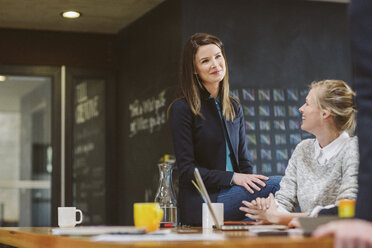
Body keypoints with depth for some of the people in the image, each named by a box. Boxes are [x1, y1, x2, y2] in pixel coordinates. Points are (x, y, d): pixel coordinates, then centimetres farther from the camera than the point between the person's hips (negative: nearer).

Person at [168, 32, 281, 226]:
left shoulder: (234, 108, 16)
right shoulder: (182, 108, -4)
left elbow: (243, 162, 15)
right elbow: (187, 171, -8)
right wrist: (233, 178, -19)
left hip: (231, 195, 6)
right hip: (202, 205, -6)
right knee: (279, 185, -25)